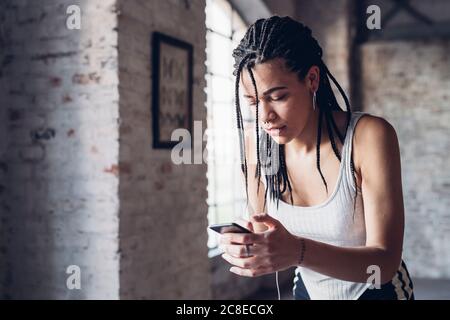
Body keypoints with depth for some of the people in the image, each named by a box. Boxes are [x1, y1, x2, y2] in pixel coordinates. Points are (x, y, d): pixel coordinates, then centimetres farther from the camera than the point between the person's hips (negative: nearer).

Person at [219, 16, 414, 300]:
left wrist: (298, 251, -45)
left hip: (376, 290, -3)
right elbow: (264, 234, -5)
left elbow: (385, 262, -29)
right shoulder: (255, 143, -16)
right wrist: (250, 247, -29)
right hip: (307, 289, 3)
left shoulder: (370, 136, -26)